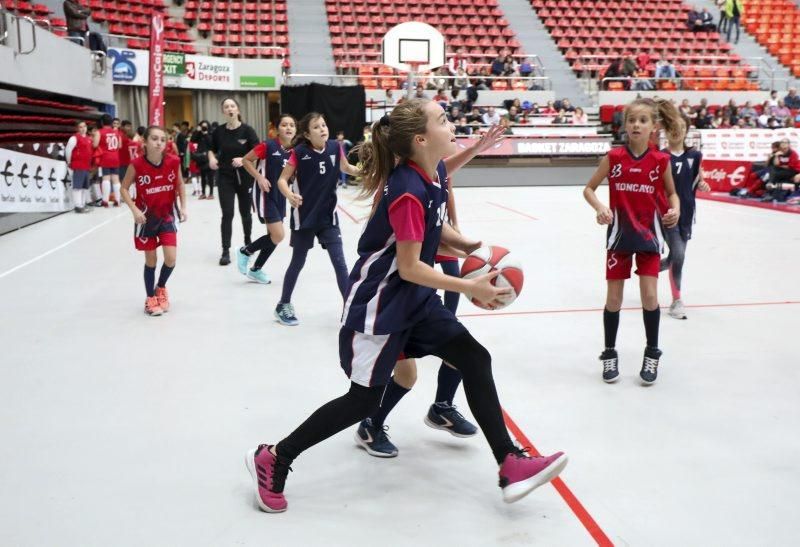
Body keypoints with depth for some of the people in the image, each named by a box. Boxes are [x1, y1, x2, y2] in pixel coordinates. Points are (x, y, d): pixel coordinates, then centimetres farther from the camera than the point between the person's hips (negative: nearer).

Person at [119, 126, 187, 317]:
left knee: (171, 259, -6)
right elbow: (124, 188, -6)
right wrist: (134, 210, -17)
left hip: (167, 215, 2)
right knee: (151, 260, 7)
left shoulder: (173, 162, -12)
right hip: (146, 217, -1)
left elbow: (180, 184, 6)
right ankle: (150, 298, 27)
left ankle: (161, 287, 26)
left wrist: (183, 207, -1)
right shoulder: (137, 164, -17)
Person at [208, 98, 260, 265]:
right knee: (227, 214, -5)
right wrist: (212, 158, -7)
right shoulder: (219, 131, -1)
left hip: (244, 177, -1)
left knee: (245, 212, 14)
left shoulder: (247, 130, -8)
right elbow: (212, 149, 15)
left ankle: (247, 242, 36)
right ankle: (225, 251, -2)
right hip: (225, 177, 1)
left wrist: (243, 160, -26)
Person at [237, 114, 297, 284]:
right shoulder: (268, 146, -15)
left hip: (280, 196, 7)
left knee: (274, 236, 11)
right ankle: (245, 252, 10)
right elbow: (246, 160, -6)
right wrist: (259, 177, -17)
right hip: (265, 194, -7)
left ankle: (255, 270, 29)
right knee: (278, 235, -13)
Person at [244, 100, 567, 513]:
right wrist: (470, 289, -20)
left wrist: (466, 245, 1)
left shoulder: (436, 173, 1)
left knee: (475, 359, 4)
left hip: (416, 300, 9)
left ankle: (511, 466, 10)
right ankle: (273, 459, 16)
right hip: (379, 302, -9)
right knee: (364, 400, 0)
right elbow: (410, 267, -23)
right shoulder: (408, 192, -26)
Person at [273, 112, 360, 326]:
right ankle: (283, 306, 28)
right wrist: (290, 195, -30)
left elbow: (347, 168, 16)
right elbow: (282, 180, -9)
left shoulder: (335, 147, -5)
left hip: (328, 216, 3)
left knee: (340, 263, -1)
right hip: (304, 217, -2)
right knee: (298, 263, 10)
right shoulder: (299, 152, -15)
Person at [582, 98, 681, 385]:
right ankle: (609, 354, 21)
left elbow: (671, 193, 9)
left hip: (649, 234, 0)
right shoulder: (614, 157, -8)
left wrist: (675, 210, -12)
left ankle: (652, 354, 17)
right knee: (614, 298, 4)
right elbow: (588, 189, -1)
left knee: (649, 296, -3)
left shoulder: (660, 160, -6)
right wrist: (600, 207, -19)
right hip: (620, 234, 0)